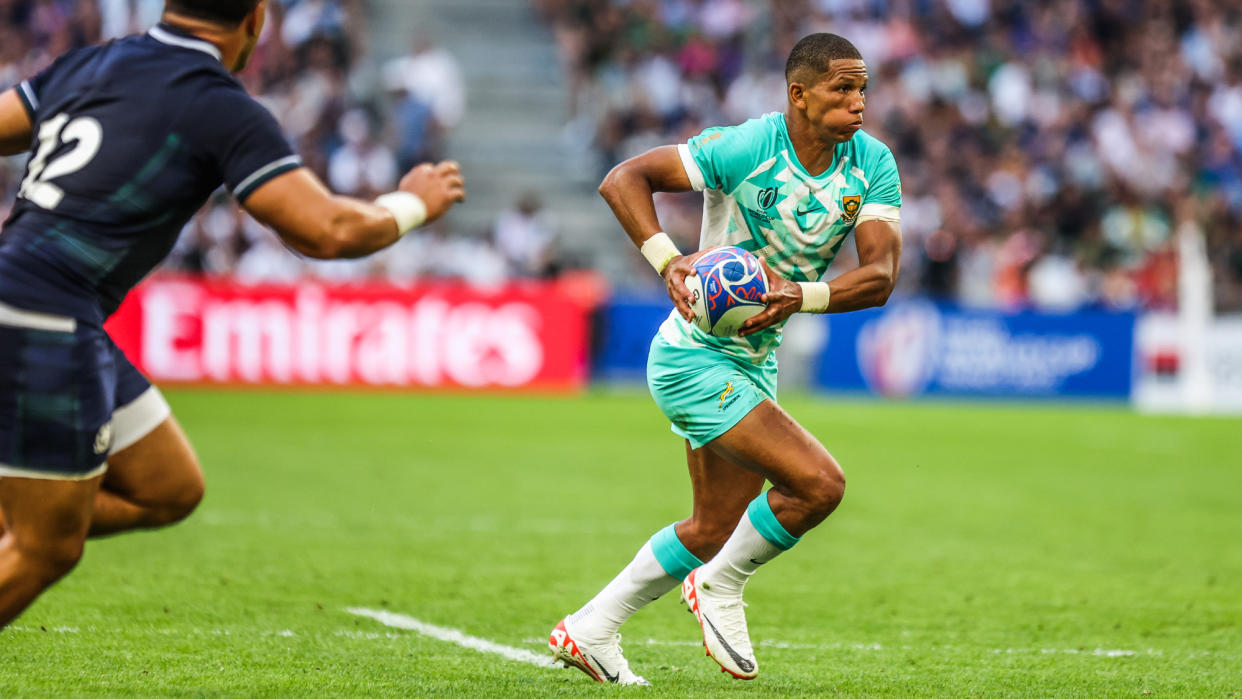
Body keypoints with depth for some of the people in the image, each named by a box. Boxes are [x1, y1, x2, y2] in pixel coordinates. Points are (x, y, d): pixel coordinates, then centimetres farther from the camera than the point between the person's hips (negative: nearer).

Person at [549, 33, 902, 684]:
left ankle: (588, 630, 32)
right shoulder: (745, 148, -20)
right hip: (696, 356, -8)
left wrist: (799, 295, -30)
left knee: (713, 530, 18)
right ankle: (720, 587, 4)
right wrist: (668, 261, -30)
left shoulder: (873, 165, -6)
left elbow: (880, 277, -14)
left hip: (754, 361, 8)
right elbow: (622, 179, -17)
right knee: (819, 483, -19)